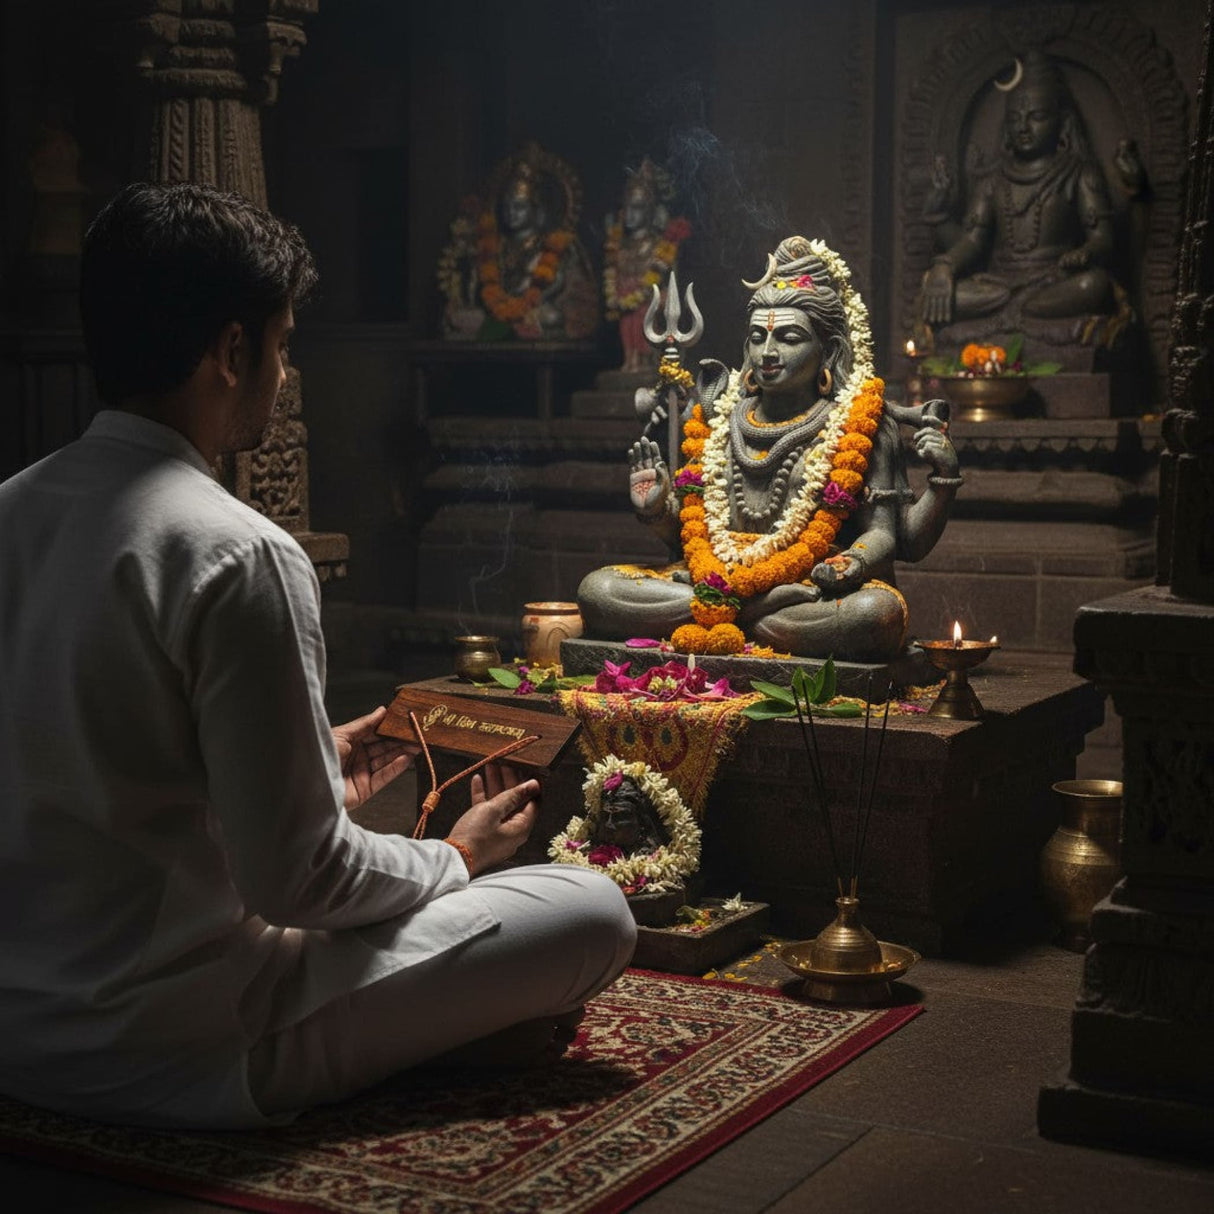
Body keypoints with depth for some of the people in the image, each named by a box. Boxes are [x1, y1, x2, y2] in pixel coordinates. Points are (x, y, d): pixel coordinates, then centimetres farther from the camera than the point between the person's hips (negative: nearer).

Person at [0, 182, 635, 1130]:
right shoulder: (240, 557, -21)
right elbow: (295, 878, -20)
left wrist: (315, 776, 21)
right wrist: (459, 858, 1)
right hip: (172, 1049, -8)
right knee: (594, 913, -5)